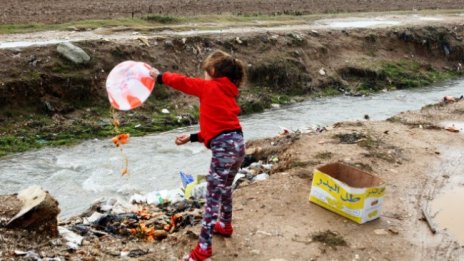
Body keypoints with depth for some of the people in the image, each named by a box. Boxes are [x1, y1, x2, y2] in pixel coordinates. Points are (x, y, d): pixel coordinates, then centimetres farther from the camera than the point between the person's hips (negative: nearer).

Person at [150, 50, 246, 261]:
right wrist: (192, 138, 19)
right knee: (225, 188, 28)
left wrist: (159, 76, 19)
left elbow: (182, 82, 2)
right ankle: (225, 225, 48)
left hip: (224, 148, -9)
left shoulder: (209, 87, -2)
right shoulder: (228, 93, 20)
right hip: (237, 144, 9)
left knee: (213, 197, -5)